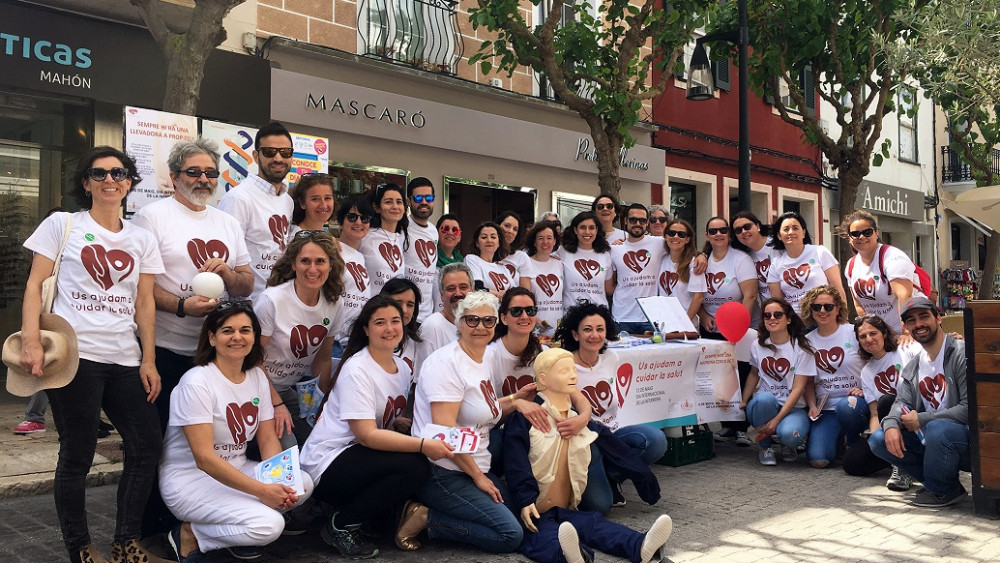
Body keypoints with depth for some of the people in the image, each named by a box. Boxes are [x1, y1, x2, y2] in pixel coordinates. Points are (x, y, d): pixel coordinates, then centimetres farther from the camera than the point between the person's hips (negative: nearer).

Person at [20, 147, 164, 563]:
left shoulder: (142, 240, 13)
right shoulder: (62, 224, 5)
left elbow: (144, 303, 10)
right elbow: (35, 286, 0)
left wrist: (149, 360, 4)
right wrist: (31, 342, -12)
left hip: (126, 359, 4)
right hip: (75, 355, -4)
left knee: (147, 447, 2)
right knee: (77, 455, -1)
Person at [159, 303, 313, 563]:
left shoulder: (257, 376, 3)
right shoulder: (196, 382, -19)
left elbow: (268, 439, 2)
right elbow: (204, 458, -24)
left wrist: (280, 481, -18)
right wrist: (261, 490, -28)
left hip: (236, 471, 7)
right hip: (190, 480, -7)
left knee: (302, 484, -17)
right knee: (269, 525, -27)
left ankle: (235, 528, 3)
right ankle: (189, 535, -4)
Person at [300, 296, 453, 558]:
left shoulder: (402, 367, 5)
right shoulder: (356, 370, -18)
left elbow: (392, 422, 7)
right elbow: (367, 435, -24)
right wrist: (422, 445, -32)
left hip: (360, 459, 7)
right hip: (326, 465, -7)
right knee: (415, 466, -26)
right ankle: (341, 526, -10)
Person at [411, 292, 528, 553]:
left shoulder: (483, 361, 12)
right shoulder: (446, 362, -15)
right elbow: (444, 428, -22)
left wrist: (516, 398, 4)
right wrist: (478, 477, -16)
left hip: (475, 470, 10)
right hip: (442, 474, -10)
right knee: (511, 534, -14)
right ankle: (424, 519, -5)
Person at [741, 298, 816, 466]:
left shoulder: (801, 348, -7)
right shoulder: (757, 346, 5)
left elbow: (798, 388, -12)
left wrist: (777, 419, -20)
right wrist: (744, 401, 7)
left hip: (793, 408, -3)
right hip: (763, 406, 3)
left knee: (789, 434, -36)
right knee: (764, 398, -35)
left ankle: (788, 446, 5)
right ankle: (765, 446, -10)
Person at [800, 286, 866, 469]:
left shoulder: (854, 332, -1)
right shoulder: (808, 340, 9)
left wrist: (865, 390, -15)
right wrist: (812, 406, -1)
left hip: (855, 400, -2)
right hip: (826, 409, 2)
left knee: (846, 406, -40)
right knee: (817, 459, -19)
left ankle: (857, 445, -5)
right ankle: (839, 438, 18)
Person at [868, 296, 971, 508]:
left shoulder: (961, 354, -14)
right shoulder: (912, 367, 12)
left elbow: (970, 409, -22)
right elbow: (902, 403, 4)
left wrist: (921, 419, -17)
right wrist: (891, 425, -19)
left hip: (969, 438, -7)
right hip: (931, 441, 7)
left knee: (937, 429, -38)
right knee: (878, 439, -7)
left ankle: (943, 490, -10)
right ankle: (937, 483, 2)